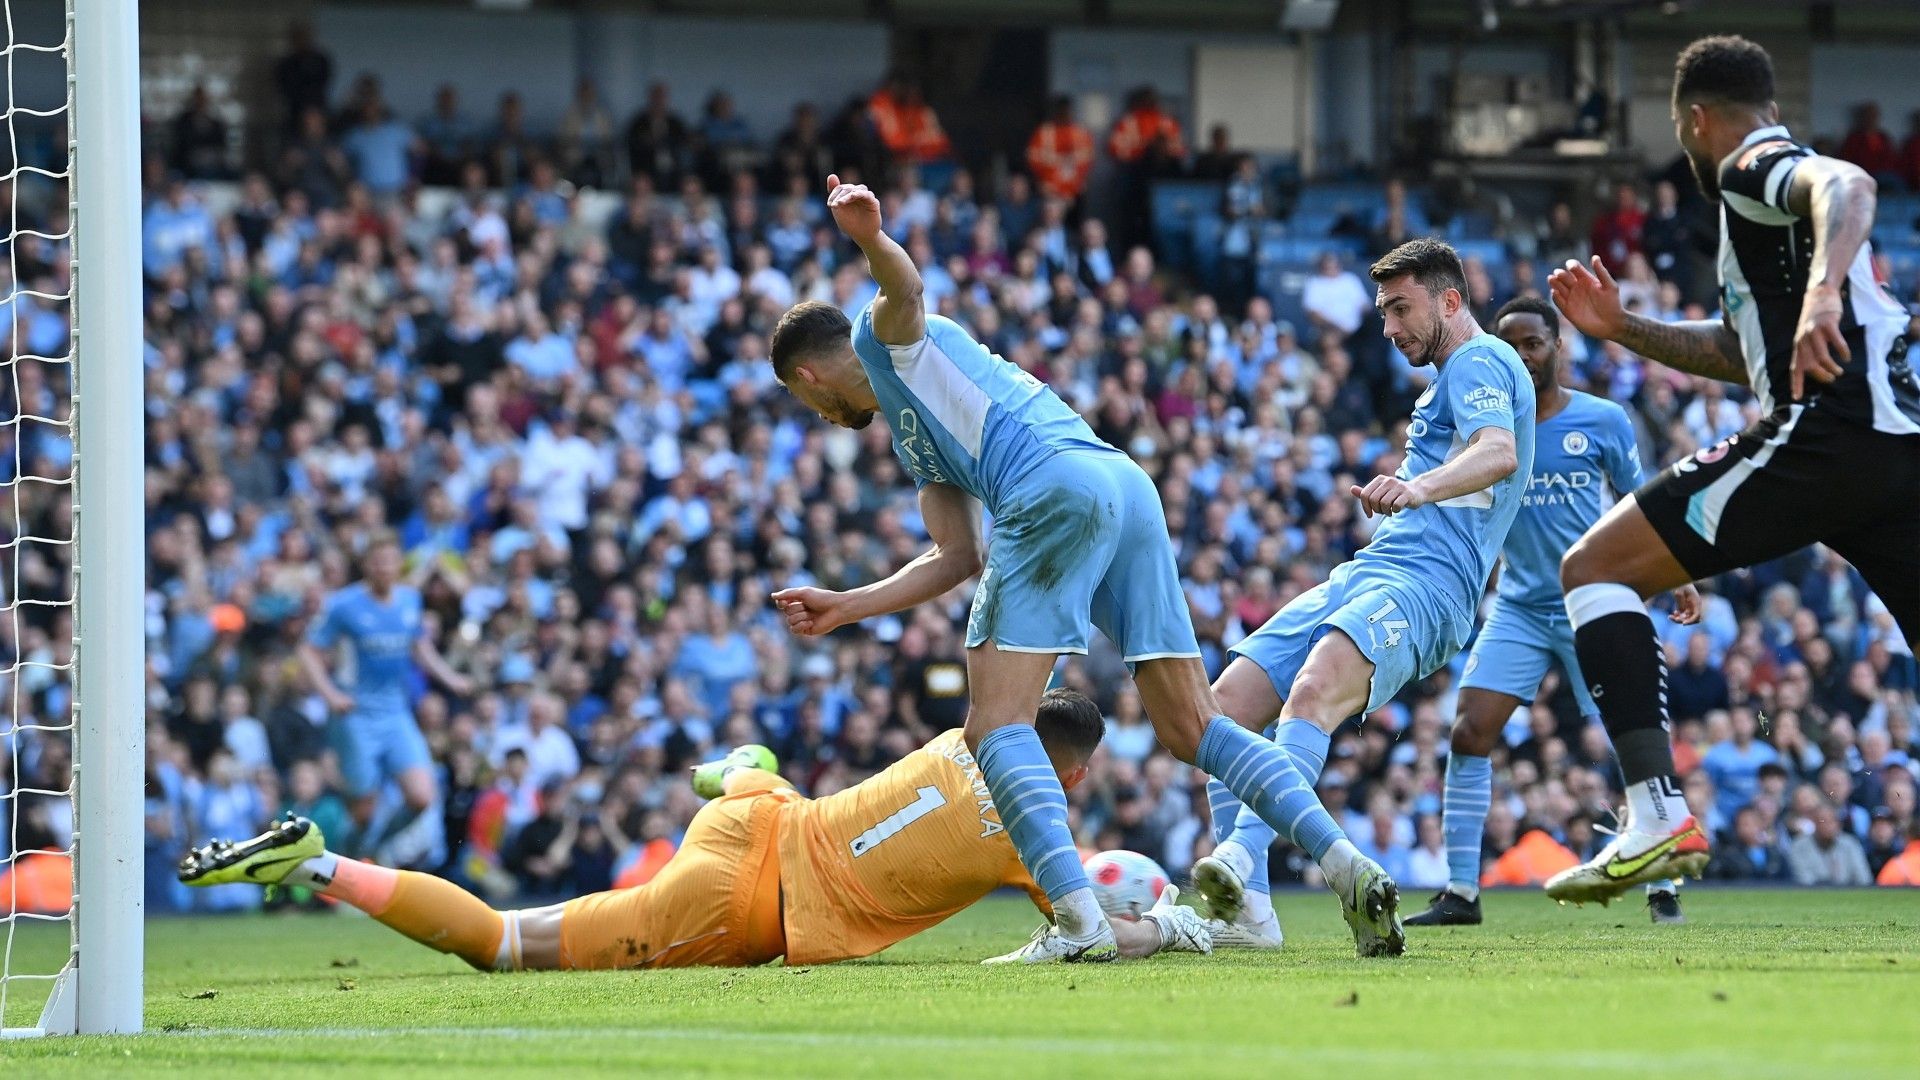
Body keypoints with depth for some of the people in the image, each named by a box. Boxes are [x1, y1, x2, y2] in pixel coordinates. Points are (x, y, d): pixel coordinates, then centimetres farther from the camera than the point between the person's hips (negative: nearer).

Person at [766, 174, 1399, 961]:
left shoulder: (890, 339, 17)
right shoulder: (912, 441, 38)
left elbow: (905, 286, -8)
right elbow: (957, 559, 34)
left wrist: (871, 239, -31)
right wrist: (844, 607, 36)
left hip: (1057, 487, -9)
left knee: (995, 725, -9)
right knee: (1191, 728, 8)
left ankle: (1079, 922, -24)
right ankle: (1350, 869, -3)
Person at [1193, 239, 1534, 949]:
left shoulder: (1479, 361, -2)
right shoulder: (1452, 378, 29)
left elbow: (1500, 453, -24)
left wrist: (1421, 485, -41)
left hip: (1423, 581, -10)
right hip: (1363, 572, 10)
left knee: (1313, 690, -36)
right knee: (1228, 704, -6)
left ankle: (1239, 857, -54)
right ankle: (1245, 910, -9)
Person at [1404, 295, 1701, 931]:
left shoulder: (1602, 421, -2)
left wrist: (1678, 581, 9)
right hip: (1519, 608, 1)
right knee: (1470, 733, -12)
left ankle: (1662, 890, 8)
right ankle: (1460, 892, -6)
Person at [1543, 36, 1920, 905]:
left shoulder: (1756, 168, 2)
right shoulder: (1775, 187, 30)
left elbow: (1848, 187, -23)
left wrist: (1823, 290, -41)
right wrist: (1619, 328, 35)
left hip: (1827, 430, -9)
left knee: (1594, 566, -5)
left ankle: (1657, 816, -20)